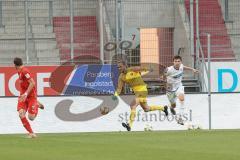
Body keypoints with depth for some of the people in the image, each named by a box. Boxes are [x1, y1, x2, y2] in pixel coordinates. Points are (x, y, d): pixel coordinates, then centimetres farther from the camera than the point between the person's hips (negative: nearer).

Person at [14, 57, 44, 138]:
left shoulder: (24, 71, -18)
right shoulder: (19, 71, 10)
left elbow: (32, 83, -24)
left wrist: (26, 94, -28)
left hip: (31, 96, -7)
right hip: (23, 96, 7)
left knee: (31, 117, -9)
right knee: (21, 113, -14)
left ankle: (37, 105, 22)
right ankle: (31, 133, -8)